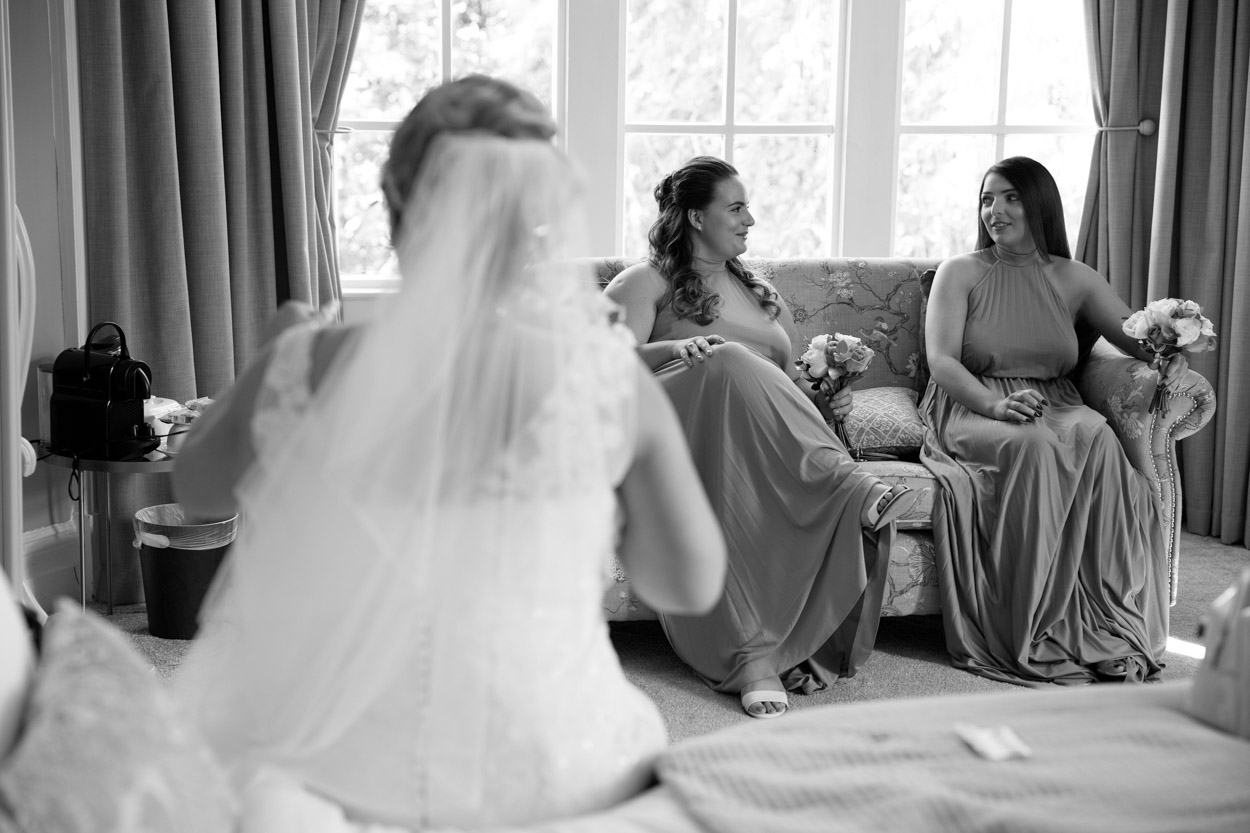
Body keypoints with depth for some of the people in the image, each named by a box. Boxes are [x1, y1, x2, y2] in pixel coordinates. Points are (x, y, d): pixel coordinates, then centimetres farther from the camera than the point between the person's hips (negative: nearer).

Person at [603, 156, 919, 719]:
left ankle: (760, 652, -44)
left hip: (776, 451, 4)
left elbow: (795, 383, 28)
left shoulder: (764, 294, 34)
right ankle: (849, 483, -50)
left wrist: (823, 403, 4)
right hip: (676, 426, -4)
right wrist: (675, 348, -20)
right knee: (731, 365, -39)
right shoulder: (647, 283, 18)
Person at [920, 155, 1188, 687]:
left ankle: (1110, 625, -33)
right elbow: (941, 361, -5)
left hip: (1055, 406, 3)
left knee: (1097, 438, -33)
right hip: (972, 410, -2)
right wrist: (998, 405, -23)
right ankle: (1036, 637, -33)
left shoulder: (1074, 280, 15)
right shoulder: (960, 273, 7)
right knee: (1031, 445, -37)